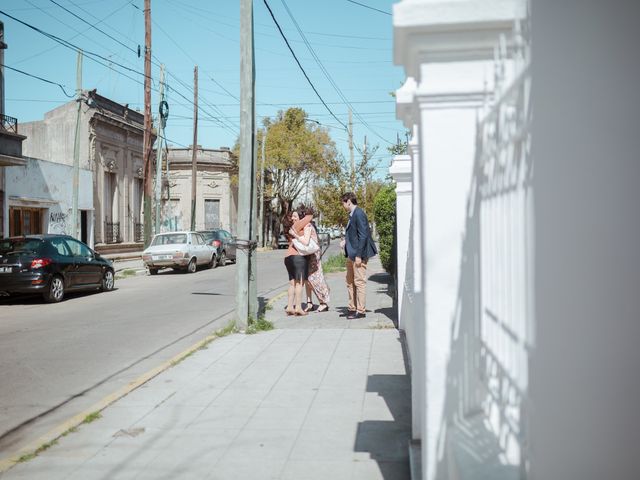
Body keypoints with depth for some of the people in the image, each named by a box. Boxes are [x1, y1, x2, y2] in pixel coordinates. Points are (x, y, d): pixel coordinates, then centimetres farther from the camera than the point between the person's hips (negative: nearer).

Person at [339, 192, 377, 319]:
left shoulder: (359, 214, -15)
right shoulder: (352, 214, 14)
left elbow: (363, 236, -19)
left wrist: (359, 255, -20)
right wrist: (345, 240, 7)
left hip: (358, 254, -10)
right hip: (351, 254, 10)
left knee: (359, 282, -3)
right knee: (350, 281, 15)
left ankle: (360, 311, 3)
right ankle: (352, 308, 23)